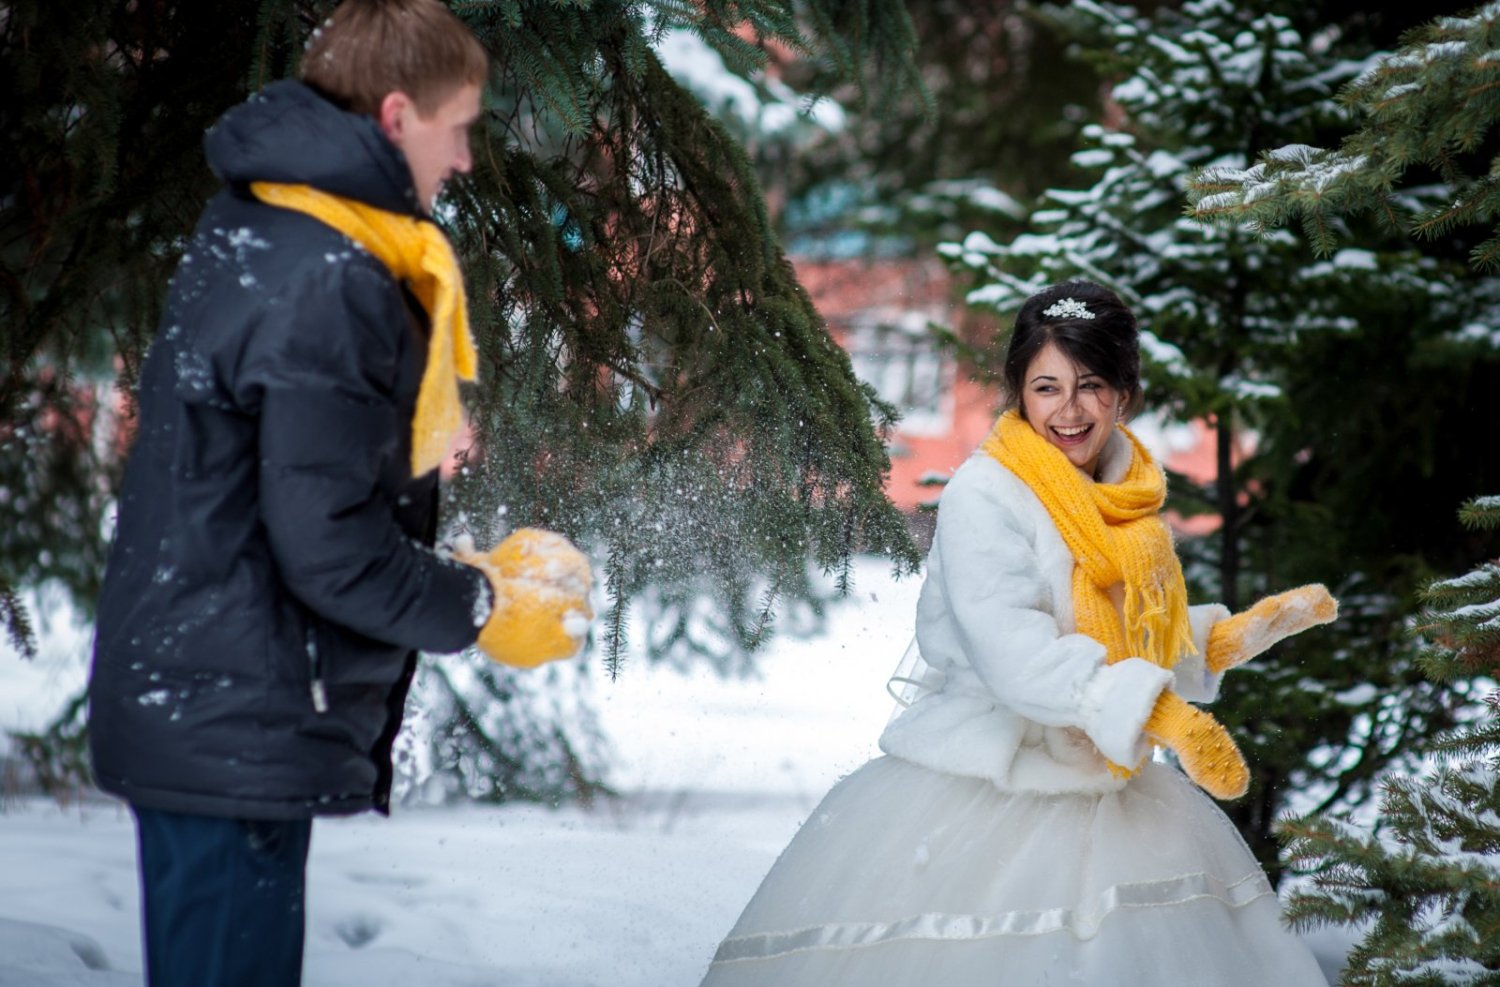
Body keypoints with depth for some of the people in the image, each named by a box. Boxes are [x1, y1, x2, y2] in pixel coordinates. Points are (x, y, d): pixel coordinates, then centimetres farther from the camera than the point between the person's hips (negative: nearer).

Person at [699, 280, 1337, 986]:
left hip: (1102, 795, 7)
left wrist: (1247, 631, 9)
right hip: (976, 799, -7)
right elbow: (1016, 657, -27)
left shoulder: (1128, 502, 9)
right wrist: (1163, 716, -32)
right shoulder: (982, 498, -14)